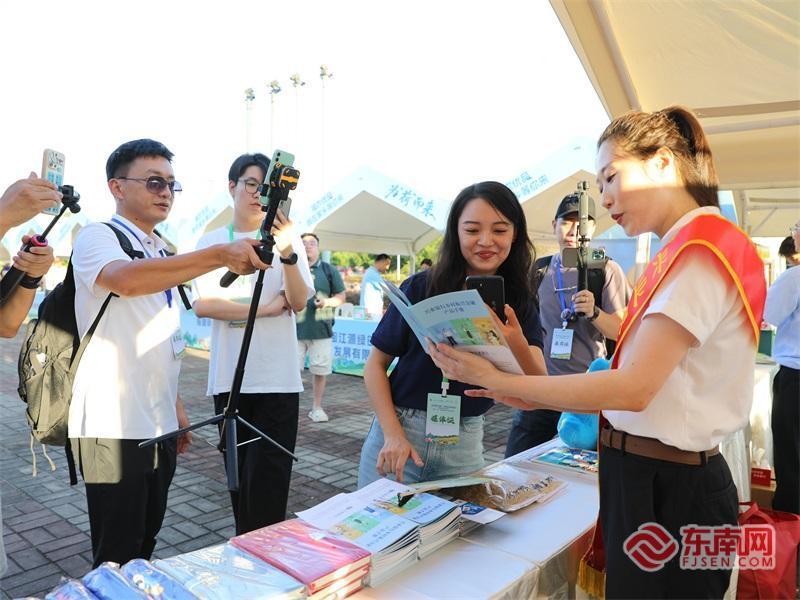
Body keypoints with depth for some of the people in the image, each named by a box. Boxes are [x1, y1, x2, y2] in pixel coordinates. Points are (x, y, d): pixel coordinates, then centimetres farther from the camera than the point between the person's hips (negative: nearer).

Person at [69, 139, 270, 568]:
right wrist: (220, 255, -39)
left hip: (160, 426, 8)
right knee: (117, 556, 1)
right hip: (114, 429, -7)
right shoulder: (97, 238, -8)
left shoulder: (161, 254, 16)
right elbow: (125, 280, -33)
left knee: (144, 544, 16)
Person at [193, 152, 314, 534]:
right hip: (228, 377, 2)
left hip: (278, 378, -2)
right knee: (238, 474, 13)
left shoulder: (286, 238, 3)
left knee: (267, 482, -5)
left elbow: (299, 302, -7)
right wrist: (266, 308, -12)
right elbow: (202, 304, -5)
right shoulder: (211, 242, 7)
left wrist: (287, 253, -24)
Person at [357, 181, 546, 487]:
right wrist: (393, 434, -14)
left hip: (465, 444, 2)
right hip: (398, 431, -2)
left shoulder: (519, 303, -3)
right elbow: (376, 364, -4)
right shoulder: (421, 288, -10)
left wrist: (518, 346, -33)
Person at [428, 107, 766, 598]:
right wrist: (538, 399, 5)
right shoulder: (684, 251, 10)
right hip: (643, 476, 8)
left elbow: (634, 388, -25)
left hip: (668, 493, -8)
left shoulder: (702, 248, -18)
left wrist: (497, 380, -20)